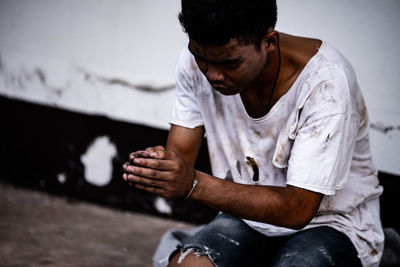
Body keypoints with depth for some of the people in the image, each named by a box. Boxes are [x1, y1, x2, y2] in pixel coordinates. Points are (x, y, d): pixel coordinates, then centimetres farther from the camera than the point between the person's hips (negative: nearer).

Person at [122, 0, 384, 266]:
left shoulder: (325, 82, -27)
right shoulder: (196, 63, -11)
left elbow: (298, 209, -28)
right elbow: (179, 155, -6)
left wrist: (195, 183, -39)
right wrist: (157, 162, -32)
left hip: (331, 223, -3)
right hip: (250, 215, 3)